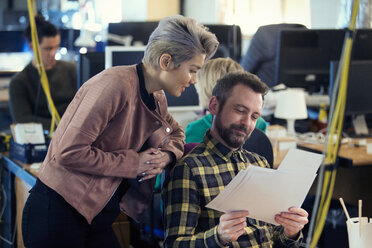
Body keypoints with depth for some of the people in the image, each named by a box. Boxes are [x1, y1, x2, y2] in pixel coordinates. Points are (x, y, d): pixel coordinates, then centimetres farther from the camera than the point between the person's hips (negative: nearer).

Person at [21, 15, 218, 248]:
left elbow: (176, 133, 27)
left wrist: (167, 155, 3)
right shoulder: (115, 85, -21)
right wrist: (133, 163, -18)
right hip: (59, 214, -8)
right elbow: (69, 153, -26)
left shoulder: (157, 99, 7)